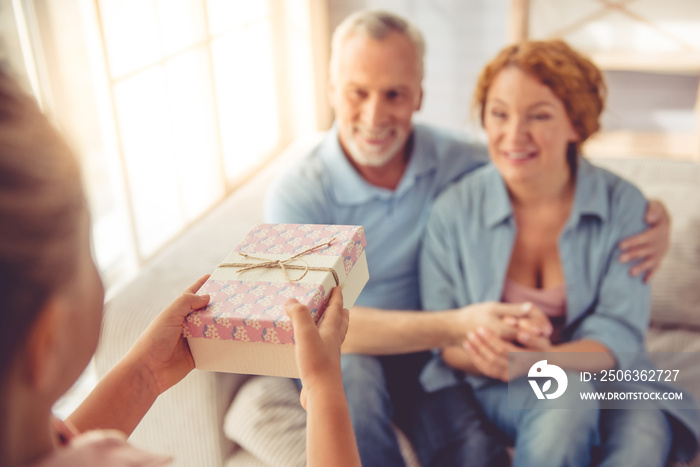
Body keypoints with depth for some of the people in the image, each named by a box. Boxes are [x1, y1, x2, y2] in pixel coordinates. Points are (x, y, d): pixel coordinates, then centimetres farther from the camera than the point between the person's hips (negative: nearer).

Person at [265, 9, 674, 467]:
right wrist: (457, 326, -38)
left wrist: (652, 214, -16)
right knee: (356, 376, -35)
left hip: (425, 353, 2)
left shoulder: (453, 158, -8)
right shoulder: (297, 195, -17)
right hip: (336, 360, -1)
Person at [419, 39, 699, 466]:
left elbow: (619, 336, -12)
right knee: (568, 395, -33)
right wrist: (485, 355, -29)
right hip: (493, 388, 0)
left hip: (603, 378, 1)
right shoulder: (455, 211, -7)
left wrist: (537, 360, -32)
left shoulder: (624, 206, -7)